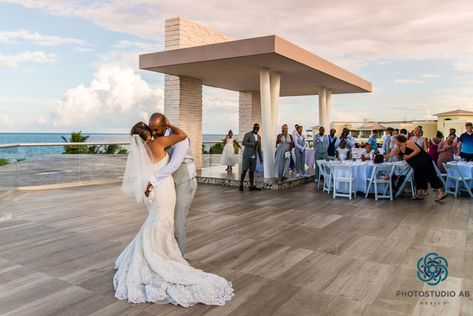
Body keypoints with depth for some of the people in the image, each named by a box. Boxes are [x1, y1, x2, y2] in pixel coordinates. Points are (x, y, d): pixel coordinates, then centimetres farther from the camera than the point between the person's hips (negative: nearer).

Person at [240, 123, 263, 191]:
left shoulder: (259, 137, 16)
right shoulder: (248, 134, -3)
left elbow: (259, 149, 18)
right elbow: (243, 143, -17)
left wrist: (261, 158, 15)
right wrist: (253, 144, -21)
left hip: (254, 157, 5)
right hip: (247, 155, -5)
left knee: (252, 171, 5)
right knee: (244, 170, -5)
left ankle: (252, 186, 8)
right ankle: (241, 185, 3)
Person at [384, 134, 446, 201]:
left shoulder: (408, 142, -12)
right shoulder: (398, 148, 11)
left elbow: (418, 150, -18)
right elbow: (390, 154, 15)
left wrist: (409, 156, -20)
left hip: (424, 161, -9)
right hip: (417, 165, 9)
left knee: (431, 176, -9)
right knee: (418, 178, 10)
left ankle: (441, 193, -9)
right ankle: (419, 195, 16)